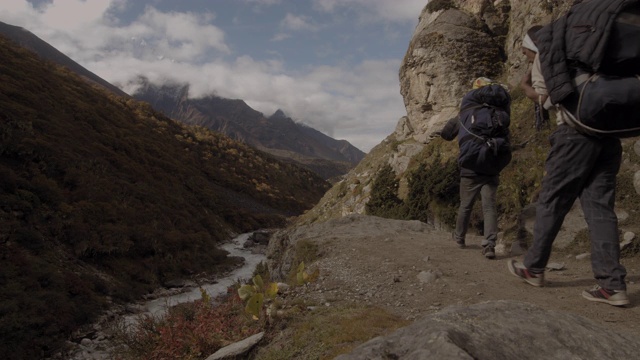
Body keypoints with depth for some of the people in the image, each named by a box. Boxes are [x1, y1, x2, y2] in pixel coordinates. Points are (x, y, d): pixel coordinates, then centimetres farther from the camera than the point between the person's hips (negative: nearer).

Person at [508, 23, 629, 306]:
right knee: (600, 206, 2)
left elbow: (544, 97, 1)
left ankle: (533, 268, 10)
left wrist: (526, 88, 19)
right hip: (609, 131, 7)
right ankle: (612, 285, -4)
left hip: (576, 131, -7)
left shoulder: (545, 51, 7)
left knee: (551, 202, 1)